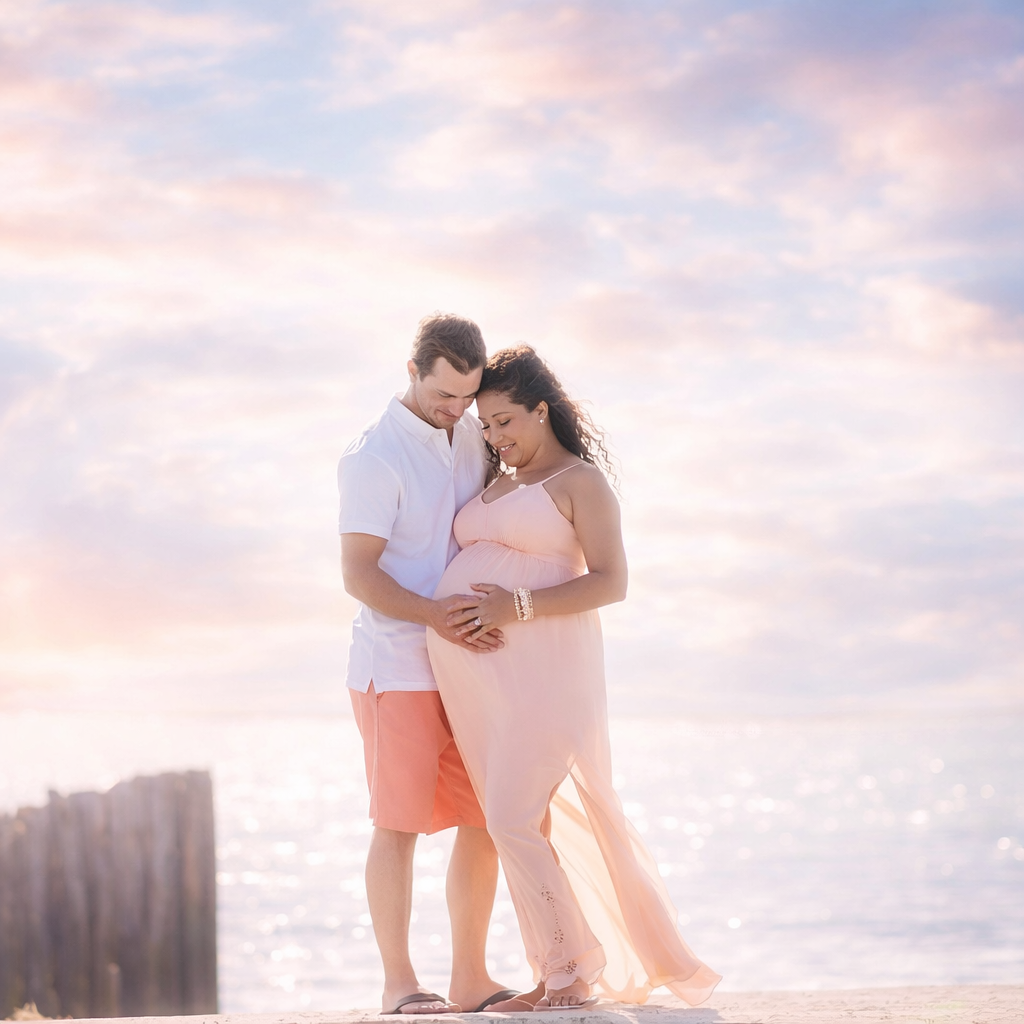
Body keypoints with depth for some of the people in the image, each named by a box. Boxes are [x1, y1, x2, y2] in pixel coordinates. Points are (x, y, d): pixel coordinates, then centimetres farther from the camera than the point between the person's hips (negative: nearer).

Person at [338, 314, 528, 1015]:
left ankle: (470, 979, 10)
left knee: (485, 819, 4)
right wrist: (437, 615, -30)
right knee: (401, 822, -5)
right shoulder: (376, 457, -14)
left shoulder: (472, 437, 8)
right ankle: (400, 985, 0)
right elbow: (359, 574, -17)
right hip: (397, 665, -7)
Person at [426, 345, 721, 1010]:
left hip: (540, 665, -8)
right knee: (522, 824, 6)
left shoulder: (582, 481, -3)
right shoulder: (499, 484, 22)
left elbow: (611, 582, -14)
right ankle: (562, 978, 10)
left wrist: (518, 607, -21)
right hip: (473, 669, 8)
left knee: (514, 823, -12)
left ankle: (572, 971, -1)